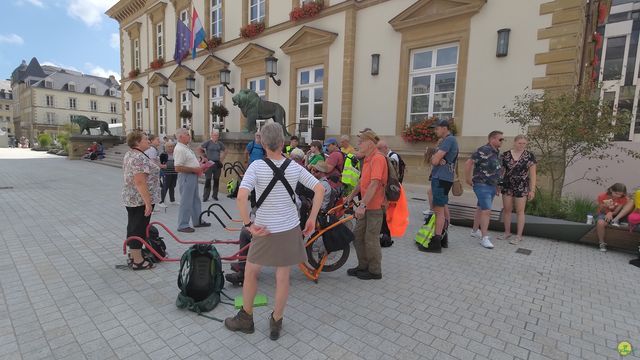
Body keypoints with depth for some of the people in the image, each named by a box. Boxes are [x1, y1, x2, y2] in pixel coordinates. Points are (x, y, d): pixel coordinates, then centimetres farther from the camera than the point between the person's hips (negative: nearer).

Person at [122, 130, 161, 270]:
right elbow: (140, 182, -26)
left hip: (130, 198, 10)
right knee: (139, 229, -2)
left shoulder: (129, 154, 12)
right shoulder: (139, 158, -20)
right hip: (140, 200, -10)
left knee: (133, 227, 17)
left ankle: (132, 255, 28)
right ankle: (138, 261, 7)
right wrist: (148, 202, -24)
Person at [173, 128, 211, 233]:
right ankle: (182, 225, 8)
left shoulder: (186, 147, 13)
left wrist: (198, 168, 9)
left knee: (195, 200, 18)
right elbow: (178, 168, -26)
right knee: (186, 202, -2)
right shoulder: (179, 149, -19)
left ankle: (197, 221, 29)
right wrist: (194, 169, -20)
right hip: (186, 177, -11)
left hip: (193, 176, 11)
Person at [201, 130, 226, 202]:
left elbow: (224, 152, 22)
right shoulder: (208, 142, -3)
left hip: (217, 164, 4)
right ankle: (205, 197, 2)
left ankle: (215, 195, 19)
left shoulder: (220, 143, 8)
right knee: (208, 180, -3)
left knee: (216, 180, 8)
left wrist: (221, 159, 12)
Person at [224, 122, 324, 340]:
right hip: (290, 229, 3)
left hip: (265, 230, -2)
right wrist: (312, 219, -1)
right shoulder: (294, 167, -4)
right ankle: (276, 324, 30)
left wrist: (248, 225, -16)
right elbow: (319, 189, -5)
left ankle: (245, 319, 36)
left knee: (251, 272, 19)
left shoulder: (256, 166, -13)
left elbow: (241, 196, -26)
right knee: (283, 278, 13)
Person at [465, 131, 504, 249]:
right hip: (482, 185, -9)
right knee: (487, 211, -11)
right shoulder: (483, 150, -16)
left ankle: (474, 231, 30)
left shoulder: (497, 152, 11)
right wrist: (469, 179, -14)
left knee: (481, 208, 17)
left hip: (492, 186, 9)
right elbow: (468, 163, -19)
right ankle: (484, 238, -5)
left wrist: (497, 185, 19)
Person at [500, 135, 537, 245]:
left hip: (522, 187, -2)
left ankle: (519, 236, 13)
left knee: (520, 211, 4)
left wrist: (532, 190, -6)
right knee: (506, 209, 8)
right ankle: (507, 232, 22)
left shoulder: (530, 156, -4)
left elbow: (533, 174, -3)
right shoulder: (505, 155, 1)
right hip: (507, 186, 2)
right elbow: (500, 171, 7)